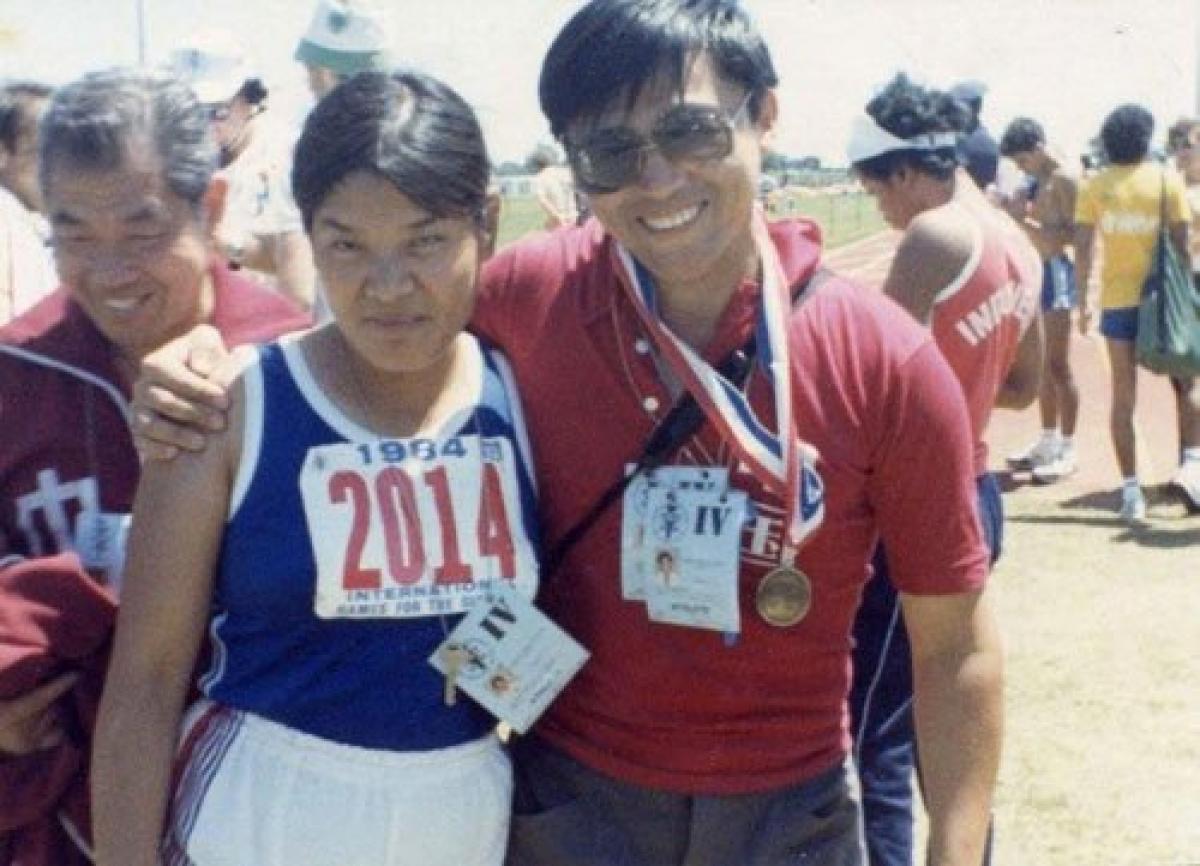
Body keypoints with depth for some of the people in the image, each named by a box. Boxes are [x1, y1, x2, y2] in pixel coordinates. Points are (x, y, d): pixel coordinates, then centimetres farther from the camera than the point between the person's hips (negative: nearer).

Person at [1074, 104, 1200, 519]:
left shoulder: (1095, 186, 1)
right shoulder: (1166, 180, -4)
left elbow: (1083, 247, -2)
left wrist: (1082, 301, 4)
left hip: (1116, 299, 2)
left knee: (1123, 396, 7)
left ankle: (1131, 490, 5)